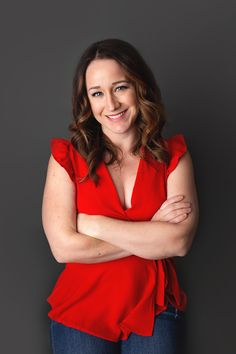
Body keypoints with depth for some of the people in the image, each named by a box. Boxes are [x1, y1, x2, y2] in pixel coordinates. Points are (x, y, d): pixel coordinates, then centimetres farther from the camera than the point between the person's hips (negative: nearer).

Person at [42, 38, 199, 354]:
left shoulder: (173, 154, -2)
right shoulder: (66, 157, -6)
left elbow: (180, 241, -13)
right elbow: (63, 247, -15)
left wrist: (93, 224, -14)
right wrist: (152, 232, -12)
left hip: (154, 309, 1)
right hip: (81, 311, 0)